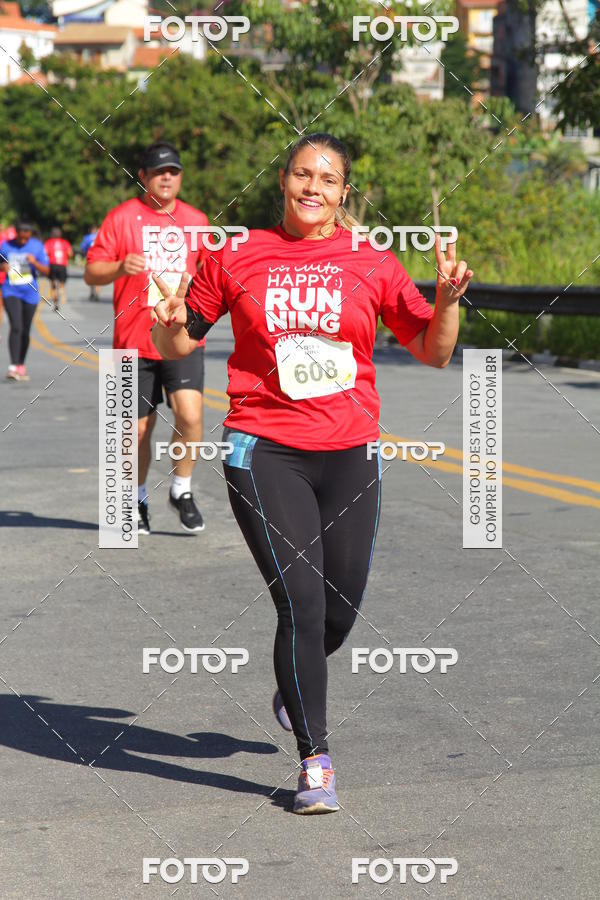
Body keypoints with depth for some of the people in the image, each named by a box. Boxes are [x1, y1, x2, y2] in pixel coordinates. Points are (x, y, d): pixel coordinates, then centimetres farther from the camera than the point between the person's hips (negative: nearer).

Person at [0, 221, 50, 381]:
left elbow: (46, 271, -2)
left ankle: (21, 365, 26)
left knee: (25, 331, 9)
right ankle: (13, 367, -24)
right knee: (16, 327, -19)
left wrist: (35, 263, -21)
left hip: (30, 294, 2)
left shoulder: (37, 246, 0)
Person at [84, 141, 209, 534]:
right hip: (135, 343, -1)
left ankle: (182, 490, 2)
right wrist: (120, 267, -23)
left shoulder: (197, 220, 10)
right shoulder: (122, 217, 0)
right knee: (139, 429, 6)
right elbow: (91, 272, -4)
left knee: (190, 414, -19)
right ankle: (138, 500, 27)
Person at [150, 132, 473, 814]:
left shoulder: (372, 264, 5)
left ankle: (294, 689, 42)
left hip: (350, 455, 2)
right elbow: (177, 343, 12)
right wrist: (169, 326, -10)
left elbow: (433, 352, 9)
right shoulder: (238, 257, 3)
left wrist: (448, 299, -8)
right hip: (264, 452, -2)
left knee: (342, 605, 8)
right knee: (301, 603, -10)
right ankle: (314, 759, 2)